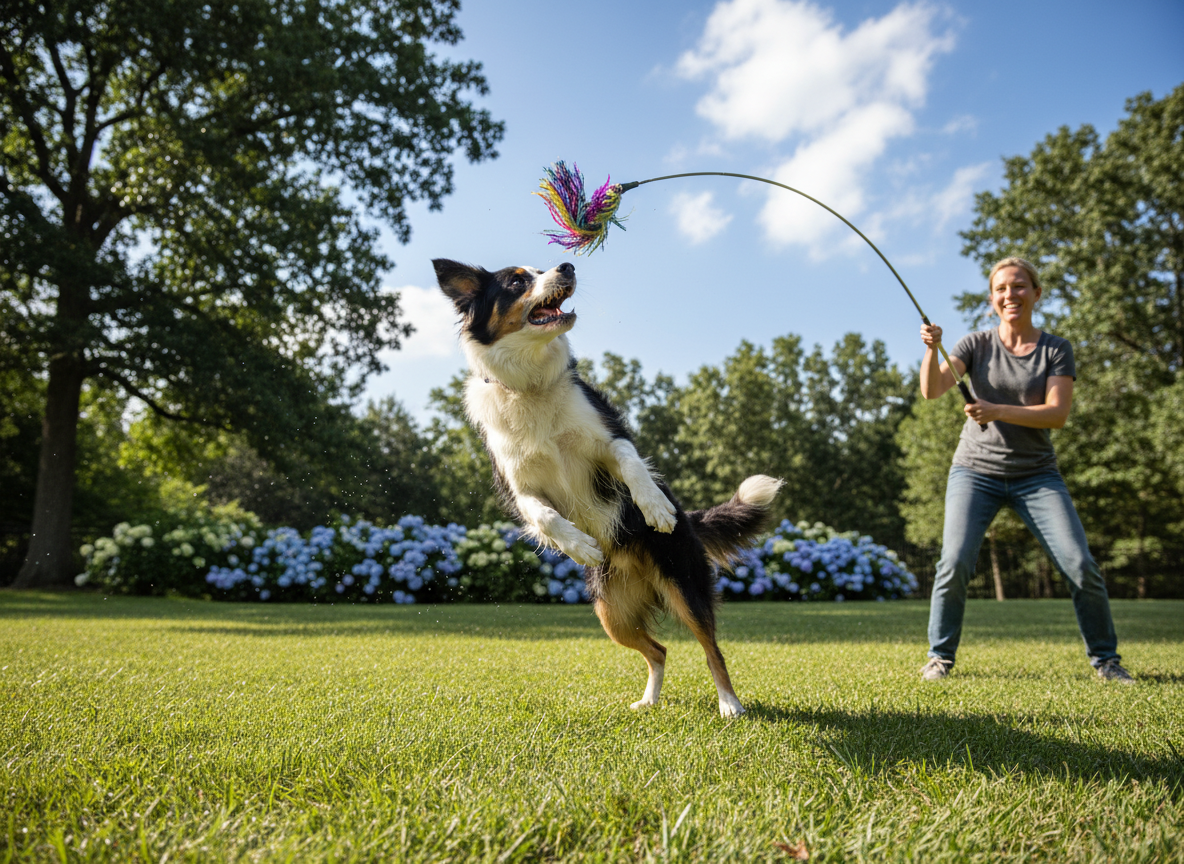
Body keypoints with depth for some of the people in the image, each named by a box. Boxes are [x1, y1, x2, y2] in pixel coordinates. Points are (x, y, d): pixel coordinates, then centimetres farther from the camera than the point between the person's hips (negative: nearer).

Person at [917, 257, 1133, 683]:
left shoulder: (1056, 349, 2)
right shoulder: (977, 344, 2)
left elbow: (1057, 415, -10)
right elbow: (932, 390, -11)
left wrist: (998, 412, -23)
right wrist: (931, 349, -29)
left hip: (1037, 475, 1)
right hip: (975, 471, 0)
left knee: (1081, 566, -9)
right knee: (954, 562, -17)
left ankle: (1105, 659, 13)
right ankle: (939, 657, 0)